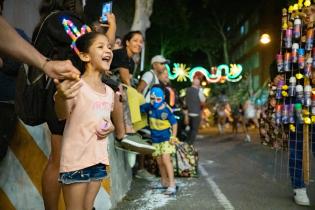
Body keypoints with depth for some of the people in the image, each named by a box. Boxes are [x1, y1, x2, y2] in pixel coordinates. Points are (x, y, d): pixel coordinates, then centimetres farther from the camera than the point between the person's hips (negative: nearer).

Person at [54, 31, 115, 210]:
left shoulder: (109, 92, 8)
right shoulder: (75, 86, -15)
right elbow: (62, 115, -31)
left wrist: (111, 127, -1)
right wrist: (61, 98, -54)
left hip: (99, 159, 7)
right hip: (76, 160, -7)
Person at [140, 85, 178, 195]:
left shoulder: (166, 110, -17)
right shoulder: (148, 107, -5)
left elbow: (174, 123, -9)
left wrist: (173, 136, -15)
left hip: (166, 138, -5)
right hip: (155, 139, 5)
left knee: (166, 160, -16)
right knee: (160, 162, 13)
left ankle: (172, 185, -13)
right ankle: (164, 182, 30)